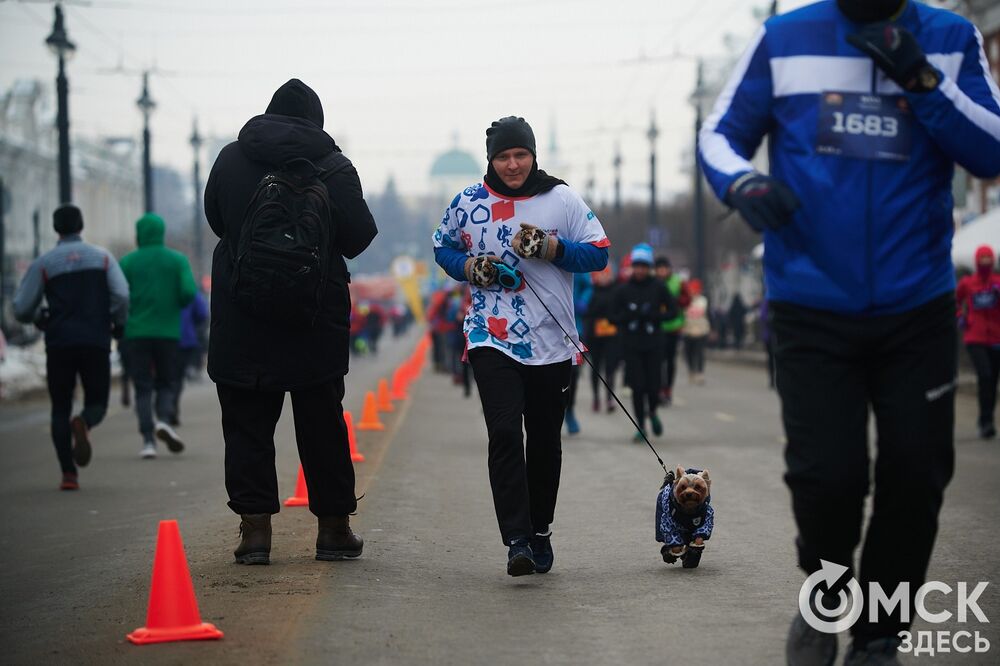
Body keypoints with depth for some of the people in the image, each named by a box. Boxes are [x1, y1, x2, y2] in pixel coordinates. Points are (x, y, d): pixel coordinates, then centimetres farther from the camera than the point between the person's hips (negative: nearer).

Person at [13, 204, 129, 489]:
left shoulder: (43, 263, 3)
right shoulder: (102, 257, 6)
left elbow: (22, 310, -1)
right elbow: (122, 296, -7)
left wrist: (40, 317, 20)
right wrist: (118, 325, 10)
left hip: (59, 345, 0)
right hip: (96, 343, 0)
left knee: (60, 409, 10)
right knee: (97, 403, 13)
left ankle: (69, 473, -6)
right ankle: (83, 423, -25)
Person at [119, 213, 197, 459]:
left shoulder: (128, 262, 2)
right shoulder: (178, 260, 4)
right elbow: (189, 292, -7)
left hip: (136, 332, 0)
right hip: (168, 332, 0)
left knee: (143, 388, 4)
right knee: (166, 384, 12)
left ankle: (148, 440, -8)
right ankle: (164, 420, -16)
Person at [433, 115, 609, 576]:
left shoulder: (562, 200, 1)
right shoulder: (468, 202, 4)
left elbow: (598, 253, -1)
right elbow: (443, 247, 16)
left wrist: (550, 247, -16)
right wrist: (470, 267, -5)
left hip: (552, 341, 1)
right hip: (491, 339, -1)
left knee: (545, 440, 11)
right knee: (504, 434, -15)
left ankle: (539, 531, 28)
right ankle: (516, 540, -18)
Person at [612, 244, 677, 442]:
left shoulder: (658, 287, 2)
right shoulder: (623, 290, 3)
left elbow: (672, 311, 3)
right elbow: (614, 317, 5)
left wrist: (653, 316, -14)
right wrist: (630, 316, -15)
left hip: (654, 344, 0)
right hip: (632, 346, 0)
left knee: (653, 386, -5)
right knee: (637, 387, -5)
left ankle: (652, 412, 29)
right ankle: (641, 428, 8)